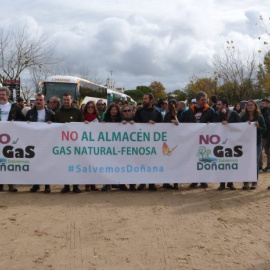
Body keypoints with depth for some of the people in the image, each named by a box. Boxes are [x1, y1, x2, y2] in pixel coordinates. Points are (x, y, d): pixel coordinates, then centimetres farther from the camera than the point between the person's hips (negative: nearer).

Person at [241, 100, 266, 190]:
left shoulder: (259, 117, 3)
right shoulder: (243, 117, 5)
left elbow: (264, 129, 1)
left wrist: (258, 127, -18)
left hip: (256, 143, -1)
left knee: (255, 161, 1)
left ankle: (254, 182, 10)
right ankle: (246, 182, 6)